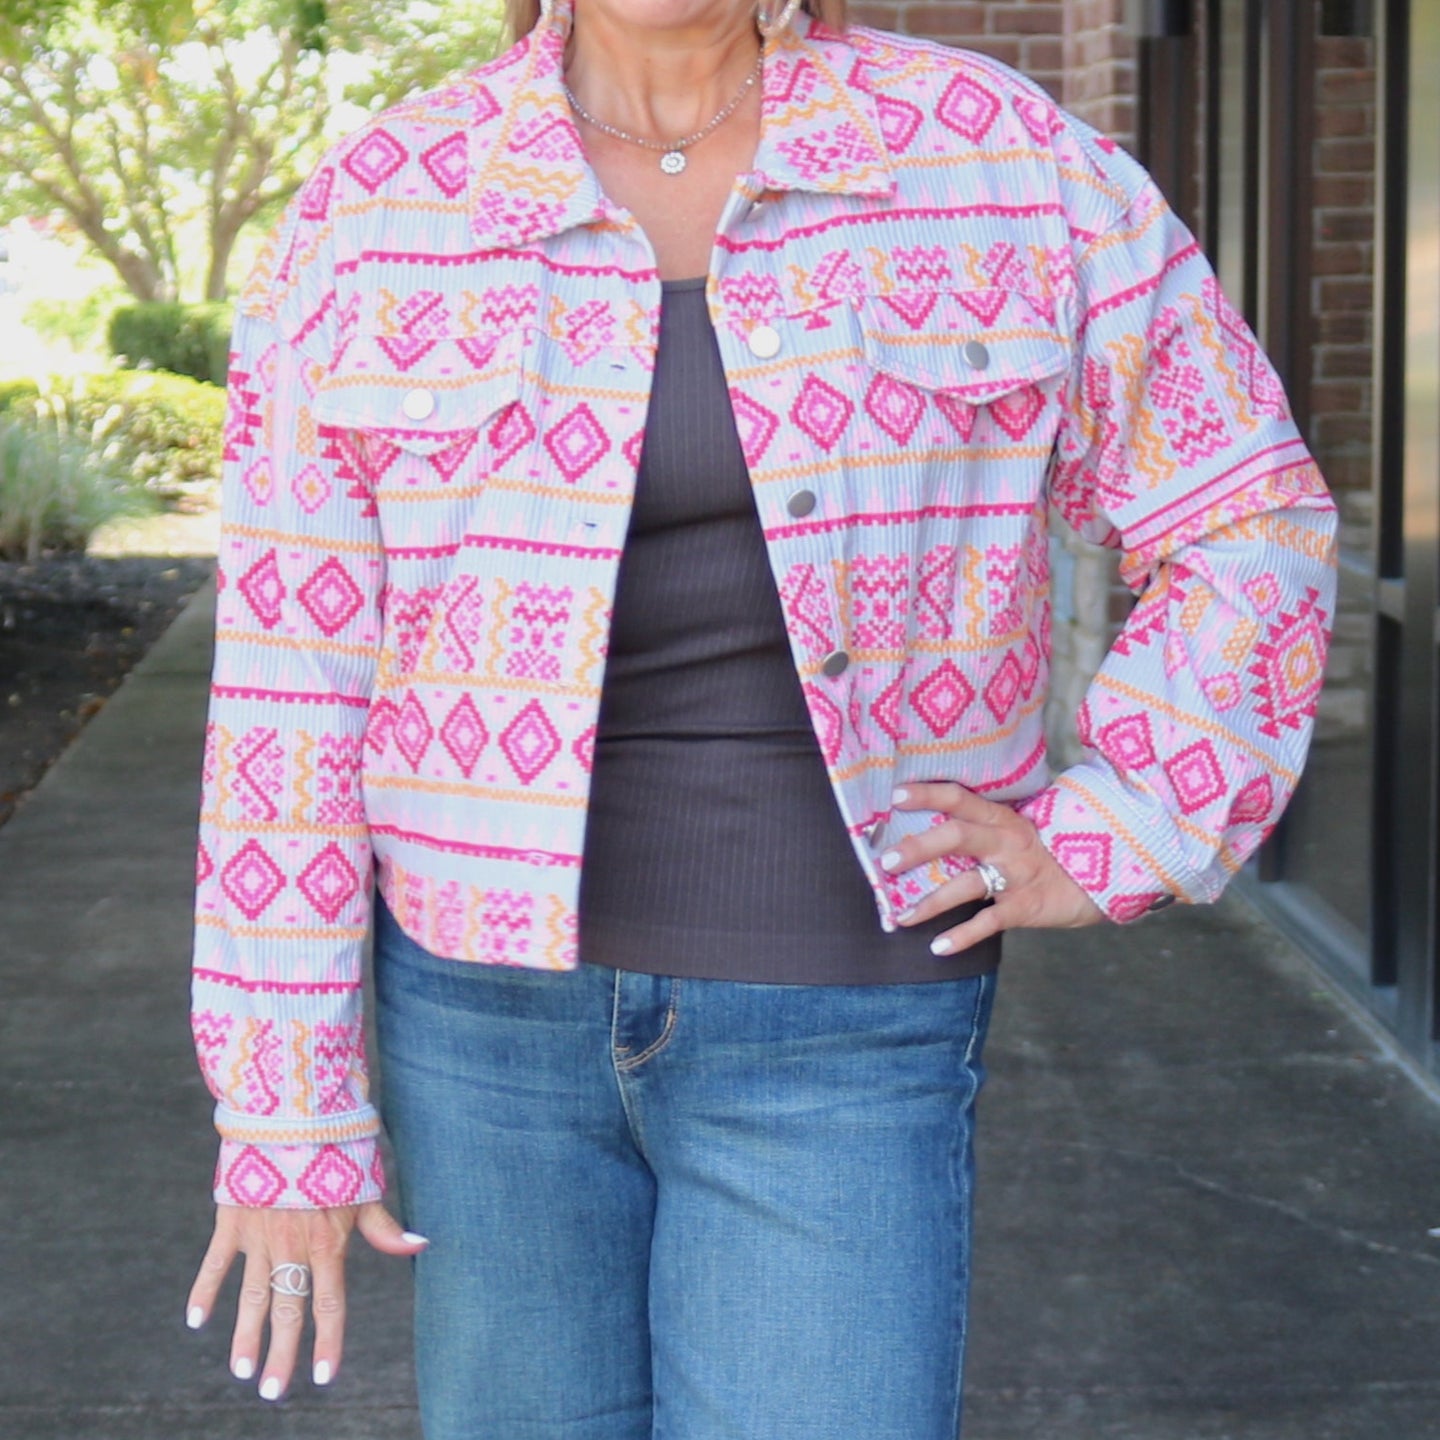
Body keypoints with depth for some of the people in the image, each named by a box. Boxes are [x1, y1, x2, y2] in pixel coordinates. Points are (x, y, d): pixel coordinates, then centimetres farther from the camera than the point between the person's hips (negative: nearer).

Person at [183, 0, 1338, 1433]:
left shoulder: (1004, 163, -5)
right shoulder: (371, 221, -5)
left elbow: (1247, 525, 3)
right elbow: (292, 684, -4)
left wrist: (1097, 846, -7)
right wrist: (281, 1118, -4)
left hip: (837, 1034, -1)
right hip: (496, 993, 1)